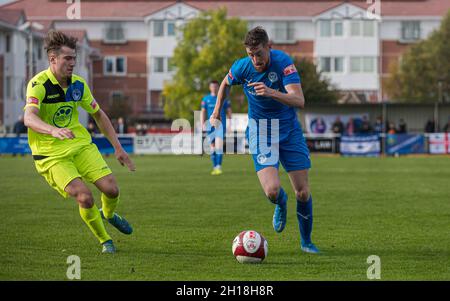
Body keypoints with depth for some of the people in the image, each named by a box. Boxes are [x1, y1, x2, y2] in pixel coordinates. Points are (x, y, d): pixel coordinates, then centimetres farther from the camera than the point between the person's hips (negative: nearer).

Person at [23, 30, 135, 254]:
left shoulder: (78, 84, 1)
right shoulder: (39, 84, -18)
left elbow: (99, 115, 14)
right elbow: (29, 118, -35)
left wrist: (118, 148, 10)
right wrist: (53, 130, -55)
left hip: (80, 144, 5)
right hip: (51, 154, -5)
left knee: (111, 189, -8)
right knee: (85, 197, -20)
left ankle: (108, 215, 29)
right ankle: (105, 241, 5)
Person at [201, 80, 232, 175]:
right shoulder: (206, 99, 9)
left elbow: (228, 111, 8)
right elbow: (203, 112, 9)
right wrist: (203, 124, -4)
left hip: (221, 125, -3)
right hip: (210, 126, 3)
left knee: (219, 146, -17)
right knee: (212, 148, 6)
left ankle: (219, 167, -20)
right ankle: (214, 168, 15)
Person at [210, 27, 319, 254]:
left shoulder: (283, 62, -21)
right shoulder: (242, 67, -12)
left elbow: (299, 100, -32)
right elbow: (225, 84, 13)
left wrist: (272, 92, -47)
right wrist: (216, 112, 18)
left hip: (289, 130, 0)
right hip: (260, 131, 0)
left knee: (303, 192, -2)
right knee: (272, 190, -19)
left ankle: (306, 241, 22)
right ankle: (281, 204, 20)